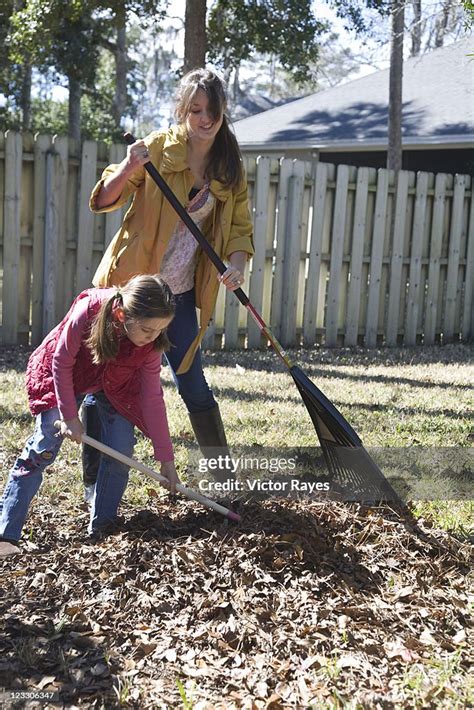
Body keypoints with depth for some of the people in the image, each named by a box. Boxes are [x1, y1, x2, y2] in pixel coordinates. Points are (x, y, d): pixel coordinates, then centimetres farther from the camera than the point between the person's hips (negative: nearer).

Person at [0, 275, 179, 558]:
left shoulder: (151, 343, -28)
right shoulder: (88, 312, -38)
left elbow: (152, 399, -19)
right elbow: (62, 364, -23)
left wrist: (166, 459, -17)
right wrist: (70, 416, -19)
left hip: (115, 385, 3)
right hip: (64, 378, -3)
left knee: (121, 451, -13)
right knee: (43, 448, -11)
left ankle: (101, 528, 6)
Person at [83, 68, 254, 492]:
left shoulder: (230, 168, 4)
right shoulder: (158, 147, -8)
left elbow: (239, 227, 5)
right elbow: (104, 201, -8)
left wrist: (237, 265, -15)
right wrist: (128, 168, -28)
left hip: (181, 293, 3)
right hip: (130, 283, -3)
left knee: (194, 386, 9)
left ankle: (223, 476, 23)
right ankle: (94, 482, 17)